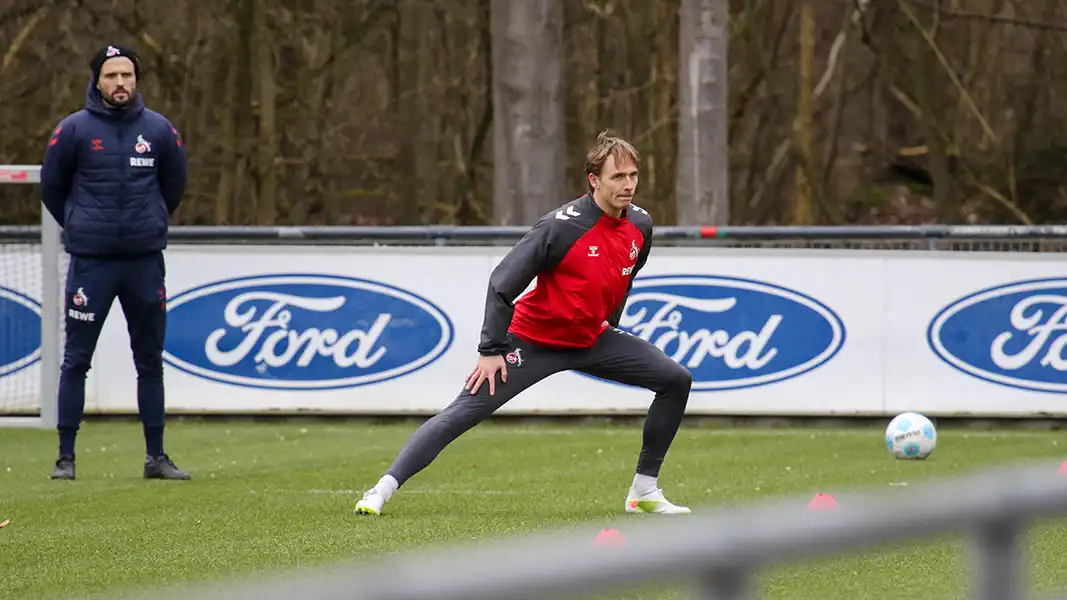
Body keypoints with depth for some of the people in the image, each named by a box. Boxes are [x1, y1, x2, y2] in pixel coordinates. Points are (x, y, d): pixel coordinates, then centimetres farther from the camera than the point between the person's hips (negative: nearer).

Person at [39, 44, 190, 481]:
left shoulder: (159, 130, 3)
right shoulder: (74, 130, -3)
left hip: (145, 261, 2)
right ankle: (66, 456, 4)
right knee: (76, 360, -1)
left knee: (150, 362, 7)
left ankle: (156, 456, 14)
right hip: (90, 263, -2)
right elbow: (52, 188, 7)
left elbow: (174, 185, 17)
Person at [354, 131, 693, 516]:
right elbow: (503, 282, -22)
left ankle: (645, 492, 6)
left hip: (591, 340, 6)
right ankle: (383, 489, -11)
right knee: (463, 413, -13)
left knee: (676, 380, -1)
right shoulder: (562, 226, -25)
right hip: (533, 341, -6)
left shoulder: (640, 225, -5)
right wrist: (492, 350, -22)